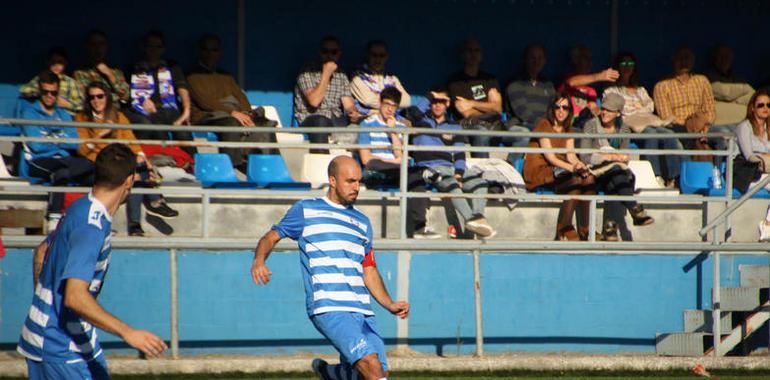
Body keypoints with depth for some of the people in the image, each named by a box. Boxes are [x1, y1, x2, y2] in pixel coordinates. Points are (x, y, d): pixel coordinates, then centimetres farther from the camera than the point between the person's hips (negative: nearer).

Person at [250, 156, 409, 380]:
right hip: (329, 308, -6)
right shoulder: (306, 210, 9)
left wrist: (390, 305, 9)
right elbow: (272, 237, 12)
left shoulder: (362, 222, 24)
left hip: (362, 311, 6)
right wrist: (259, 261, -11)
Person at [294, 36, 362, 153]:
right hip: (311, 119, -5)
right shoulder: (307, 73, -1)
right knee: (321, 122, -40)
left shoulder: (341, 76, 16)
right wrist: (326, 74, -12)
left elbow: (348, 105, 7)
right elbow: (314, 101, -15)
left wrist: (353, 113, -18)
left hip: (336, 119, 5)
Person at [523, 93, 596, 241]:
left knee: (589, 179, -21)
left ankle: (585, 231, -21)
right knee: (576, 180, -31)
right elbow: (549, 157, -15)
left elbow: (571, 155, 5)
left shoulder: (568, 130, 18)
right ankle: (563, 230, -28)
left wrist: (580, 165, -19)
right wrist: (572, 168, -28)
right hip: (539, 171, -7)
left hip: (558, 171, 7)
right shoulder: (544, 125, -5)